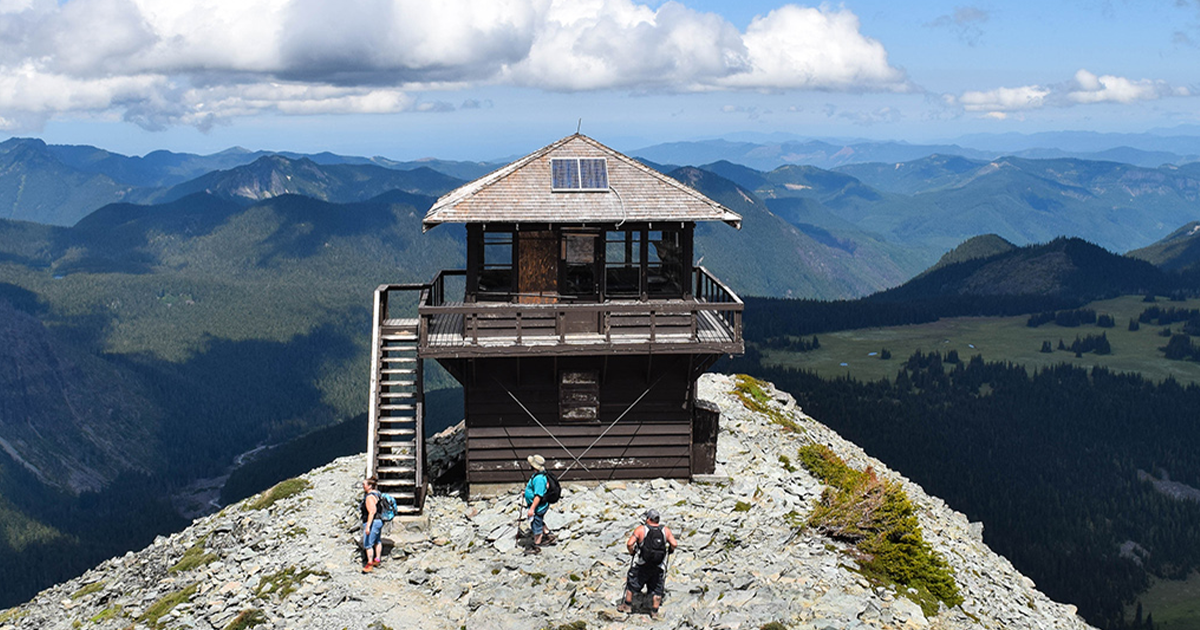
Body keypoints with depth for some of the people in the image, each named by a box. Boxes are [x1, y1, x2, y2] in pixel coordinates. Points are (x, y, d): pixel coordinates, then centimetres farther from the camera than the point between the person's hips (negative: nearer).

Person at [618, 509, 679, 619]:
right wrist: (670, 550, 11)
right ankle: (654, 612, 19)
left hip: (641, 566, -2)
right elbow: (674, 544, -10)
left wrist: (632, 552, 1)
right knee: (657, 589, 16)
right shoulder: (665, 530, -4)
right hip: (658, 568, 2)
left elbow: (629, 544, -18)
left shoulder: (641, 529, -11)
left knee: (632, 583, 19)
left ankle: (627, 605, 30)